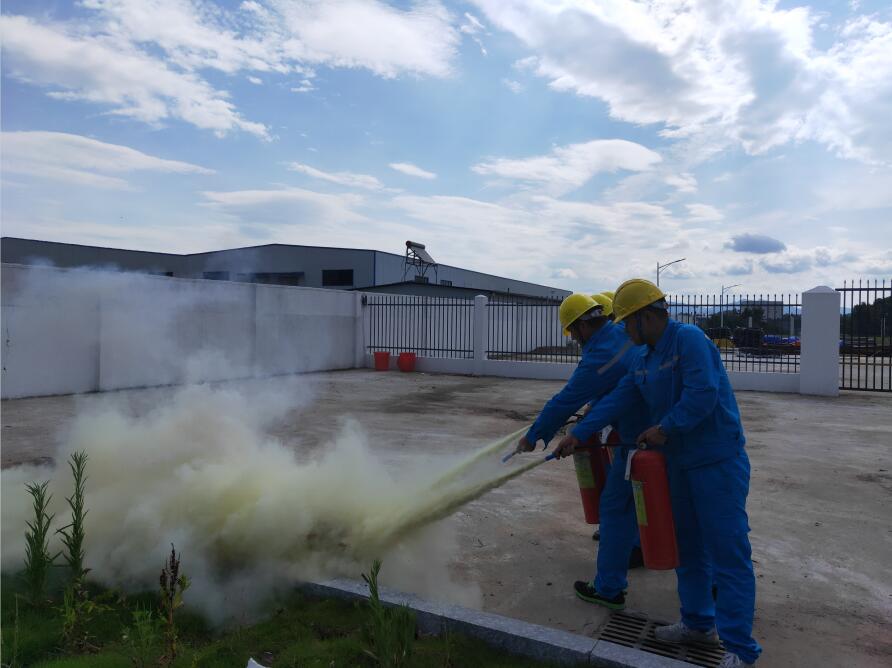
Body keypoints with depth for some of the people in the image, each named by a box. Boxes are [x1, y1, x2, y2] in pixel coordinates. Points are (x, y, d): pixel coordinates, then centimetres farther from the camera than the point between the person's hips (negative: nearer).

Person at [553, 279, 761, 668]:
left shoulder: (689, 339, -16)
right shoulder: (644, 360, 11)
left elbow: (702, 392, -27)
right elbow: (616, 401, 7)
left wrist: (665, 429, -19)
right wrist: (578, 435, 2)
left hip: (717, 461, -9)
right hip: (680, 461, 9)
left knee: (727, 552, -3)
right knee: (688, 548, 18)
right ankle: (698, 624, 34)